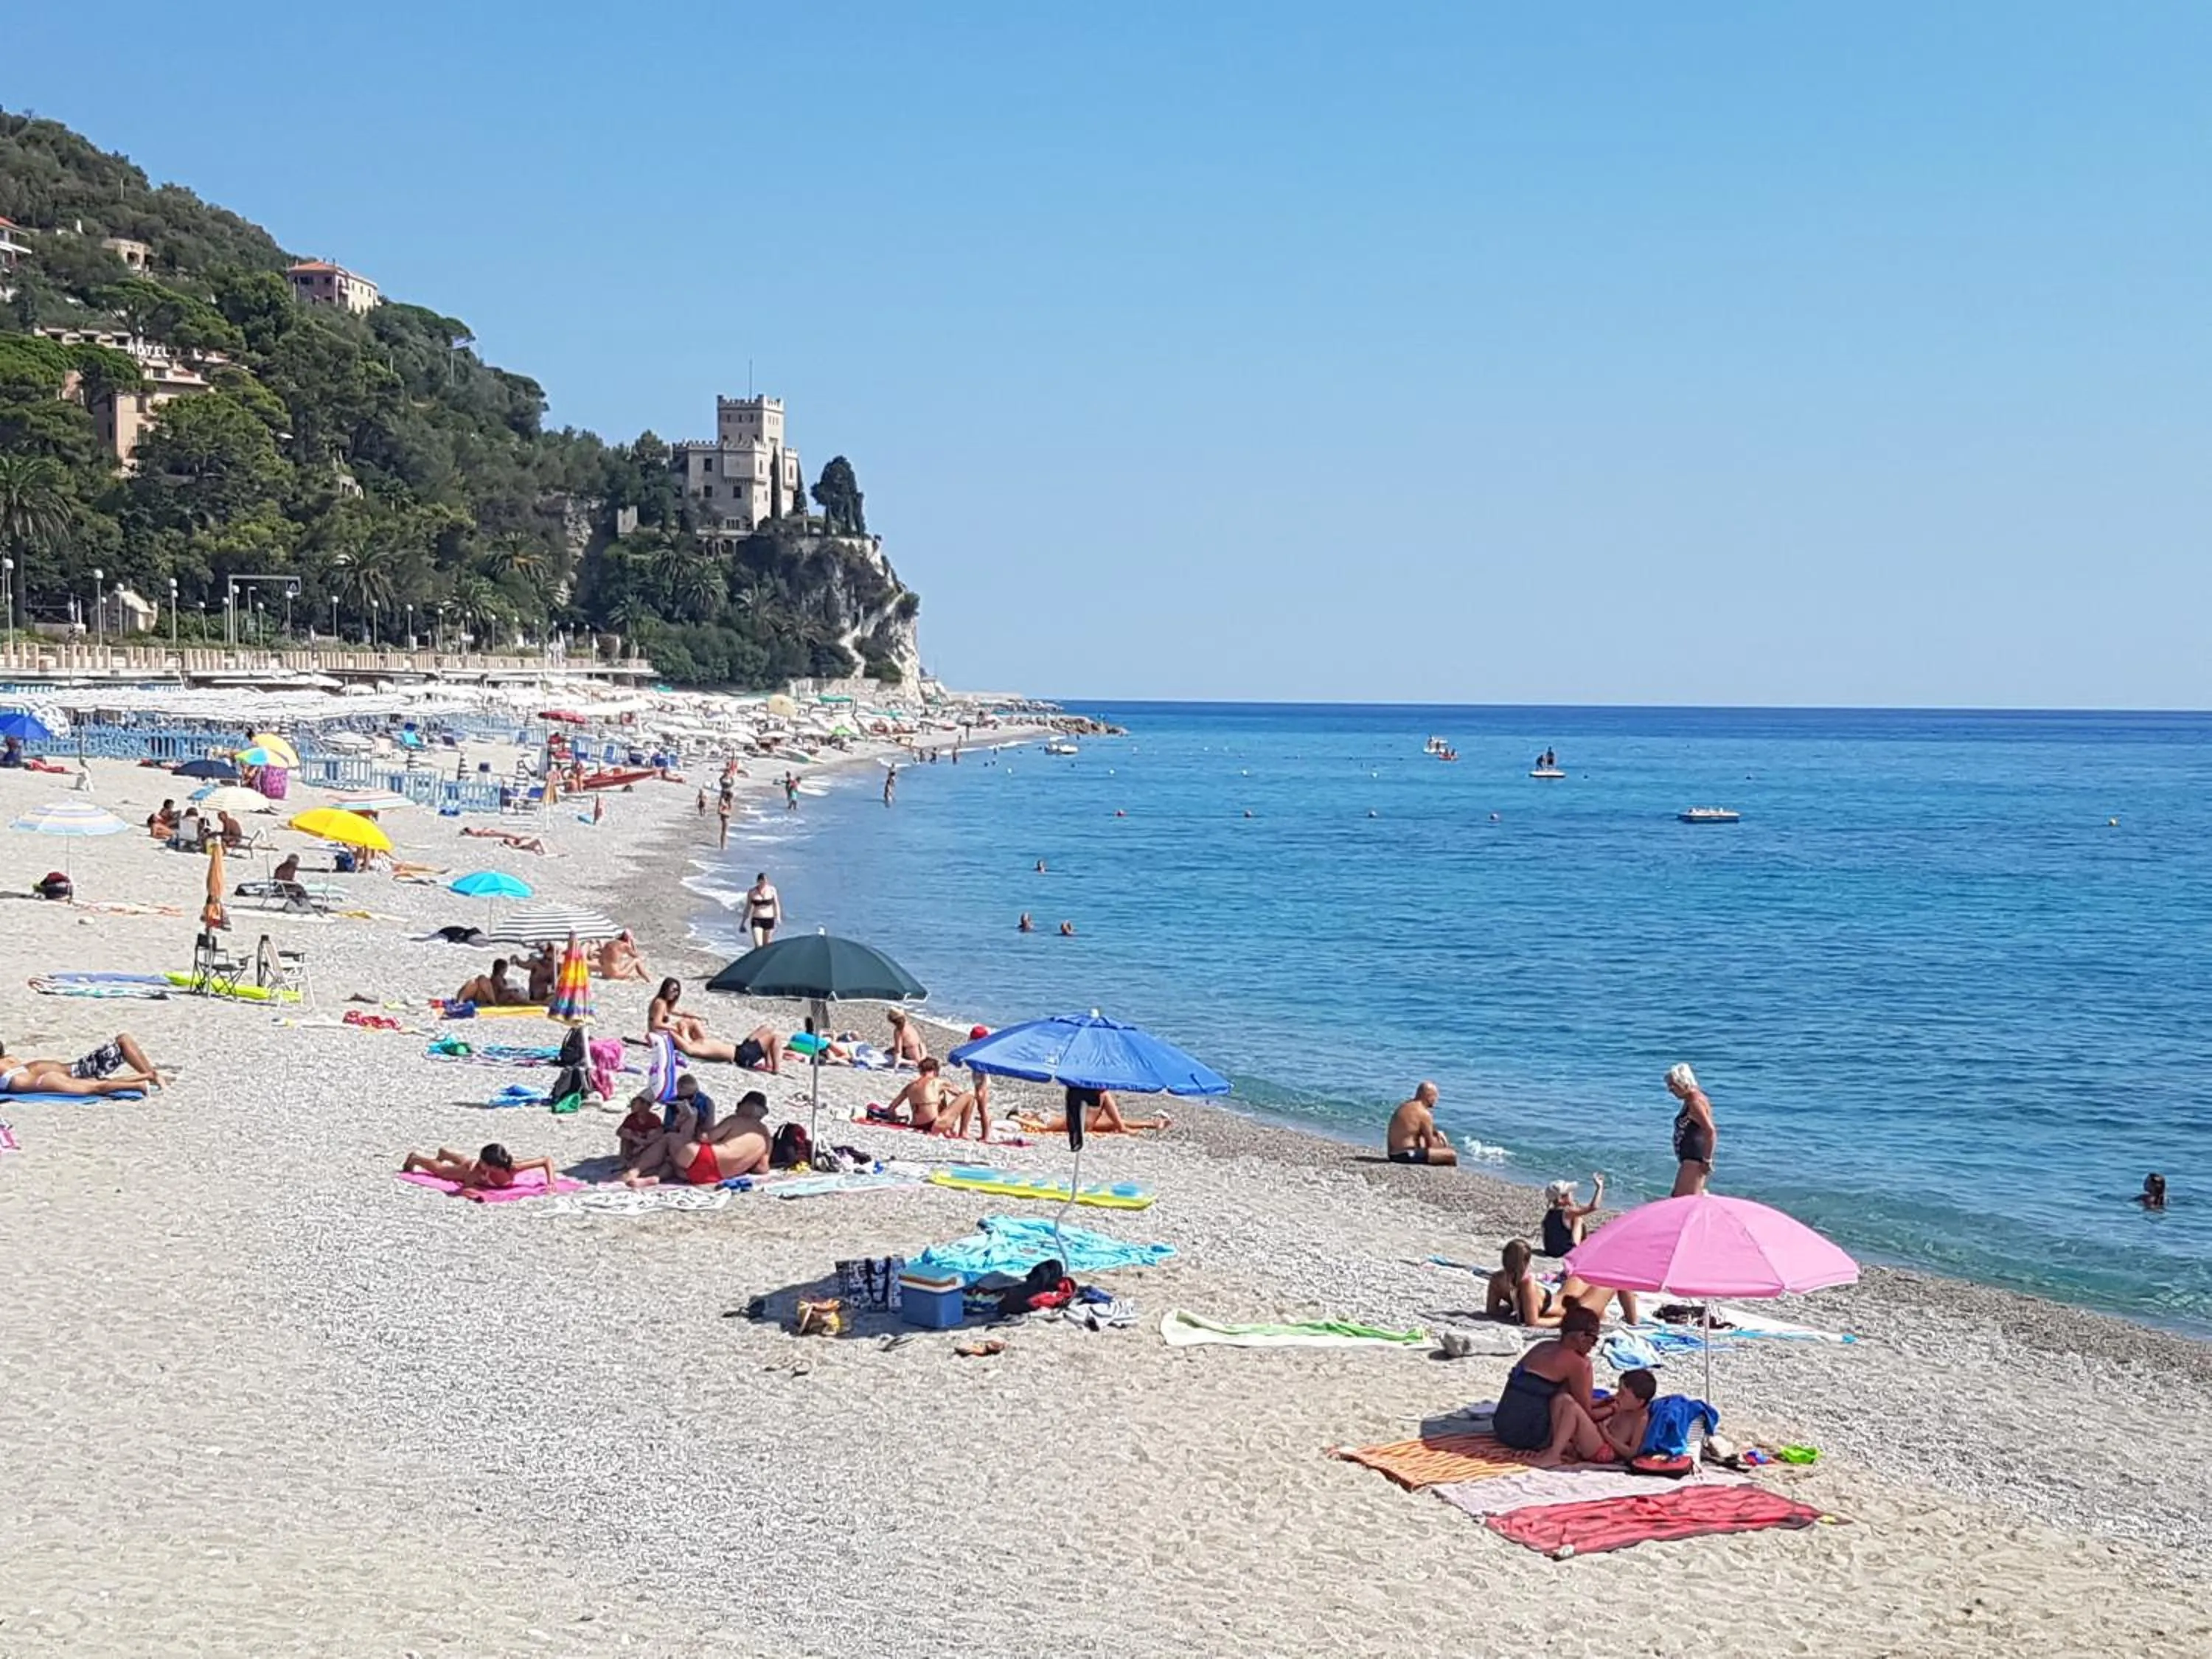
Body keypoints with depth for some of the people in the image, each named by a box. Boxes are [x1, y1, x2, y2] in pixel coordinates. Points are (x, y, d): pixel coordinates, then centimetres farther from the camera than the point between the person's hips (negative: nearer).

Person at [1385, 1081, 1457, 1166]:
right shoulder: (1424, 1114, -15)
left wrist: (1436, 1132, 8)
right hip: (1407, 1155, -11)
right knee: (1452, 1155, -17)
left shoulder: (1405, 1106, 12)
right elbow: (1430, 1144, -9)